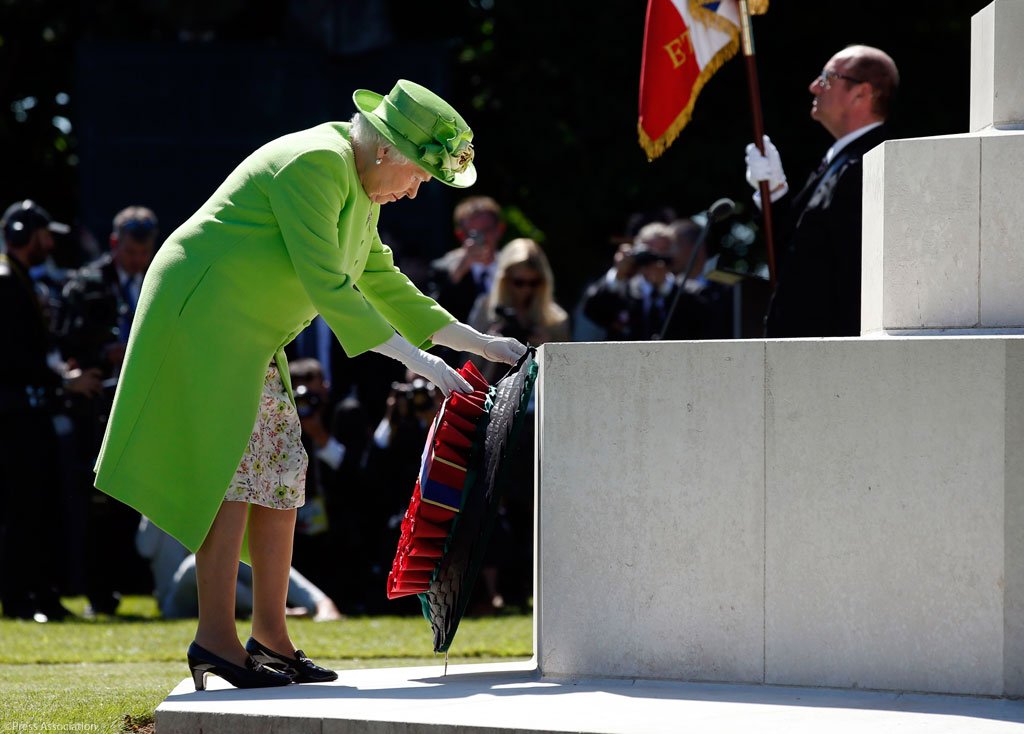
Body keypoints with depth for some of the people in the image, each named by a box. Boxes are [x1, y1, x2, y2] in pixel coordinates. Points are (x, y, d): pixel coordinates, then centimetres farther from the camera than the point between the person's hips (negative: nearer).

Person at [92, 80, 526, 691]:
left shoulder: (362, 191, 13)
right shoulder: (316, 165, -19)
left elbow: (382, 282, 22)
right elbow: (325, 285, -24)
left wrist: (476, 342, 18)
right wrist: (414, 358, -22)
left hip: (249, 336, 11)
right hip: (203, 314, -11)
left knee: (281, 468, 7)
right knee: (231, 468, -14)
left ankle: (271, 636, 9)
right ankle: (216, 636, -15)